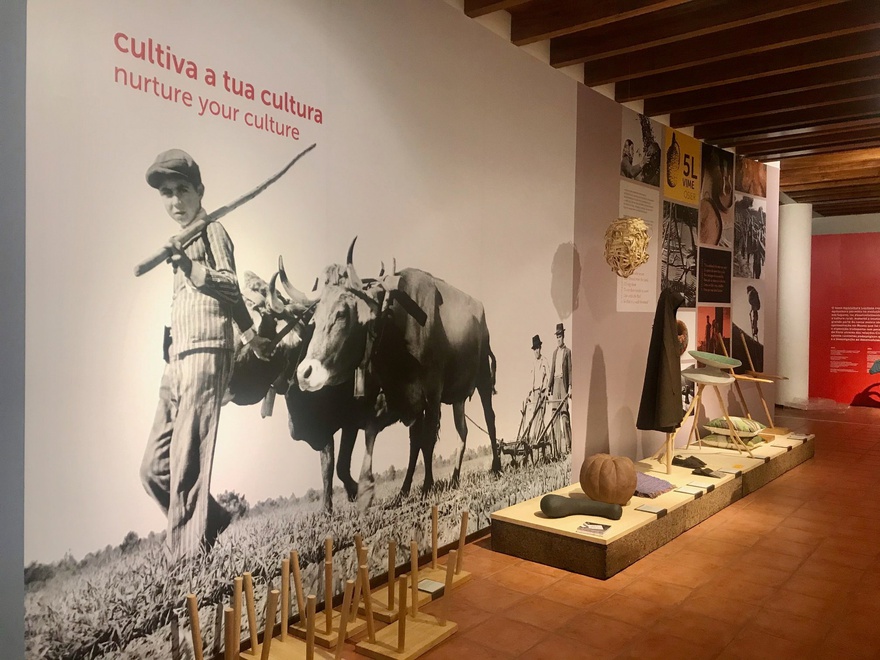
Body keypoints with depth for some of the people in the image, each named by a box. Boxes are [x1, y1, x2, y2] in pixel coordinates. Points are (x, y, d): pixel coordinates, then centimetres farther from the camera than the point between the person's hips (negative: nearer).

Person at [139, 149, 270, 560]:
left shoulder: (211, 230, 2)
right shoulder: (186, 239, 27)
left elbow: (229, 286, -15)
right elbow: (229, 293, 34)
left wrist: (189, 267, -31)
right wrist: (251, 336, 41)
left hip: (204, 355, -9)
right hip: (176, 362, 9)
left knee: (186, 469, -13)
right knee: (153, 468, 7)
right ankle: (215, 525, 21)